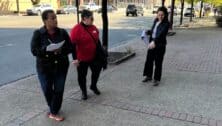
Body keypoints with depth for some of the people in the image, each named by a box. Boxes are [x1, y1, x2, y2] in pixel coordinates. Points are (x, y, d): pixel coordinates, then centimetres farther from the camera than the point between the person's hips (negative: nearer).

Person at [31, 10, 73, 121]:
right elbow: (34, 50, -13)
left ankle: (53, 113, 21)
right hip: (44, 67, -1)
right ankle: (53, 109, 37)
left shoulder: (62, 32, -1)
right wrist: (48, 49, -29)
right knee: (47, 90, 8)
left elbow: (70, 48, -1)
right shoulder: (38, 33, -7)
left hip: (61, 66, 2)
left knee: (59, 90, 3)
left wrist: (61, 50, -23)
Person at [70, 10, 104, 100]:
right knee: (82, 76, 9)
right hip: (82, 59, -6)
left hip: (93, 56, 6)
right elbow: (73, 45, -19)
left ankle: (93, 86, 42)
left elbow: (97, 41, 15)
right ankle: (84, 92, 28)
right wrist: (75, 58, -21)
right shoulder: (76, 29, -18)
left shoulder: (93, 28, 3)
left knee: (97, 71, 17)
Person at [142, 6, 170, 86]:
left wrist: (154, 42, -42)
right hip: (152, 44, 6)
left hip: (160, 45, -6)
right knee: (149, 60, 12)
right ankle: (148, 76, 30)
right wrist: (147, 32, 2)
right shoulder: (156, 21, 6)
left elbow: (161, 34, -29)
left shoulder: (166, 24, -14)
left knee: (158, 63, 3)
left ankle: (157, 79, 17)